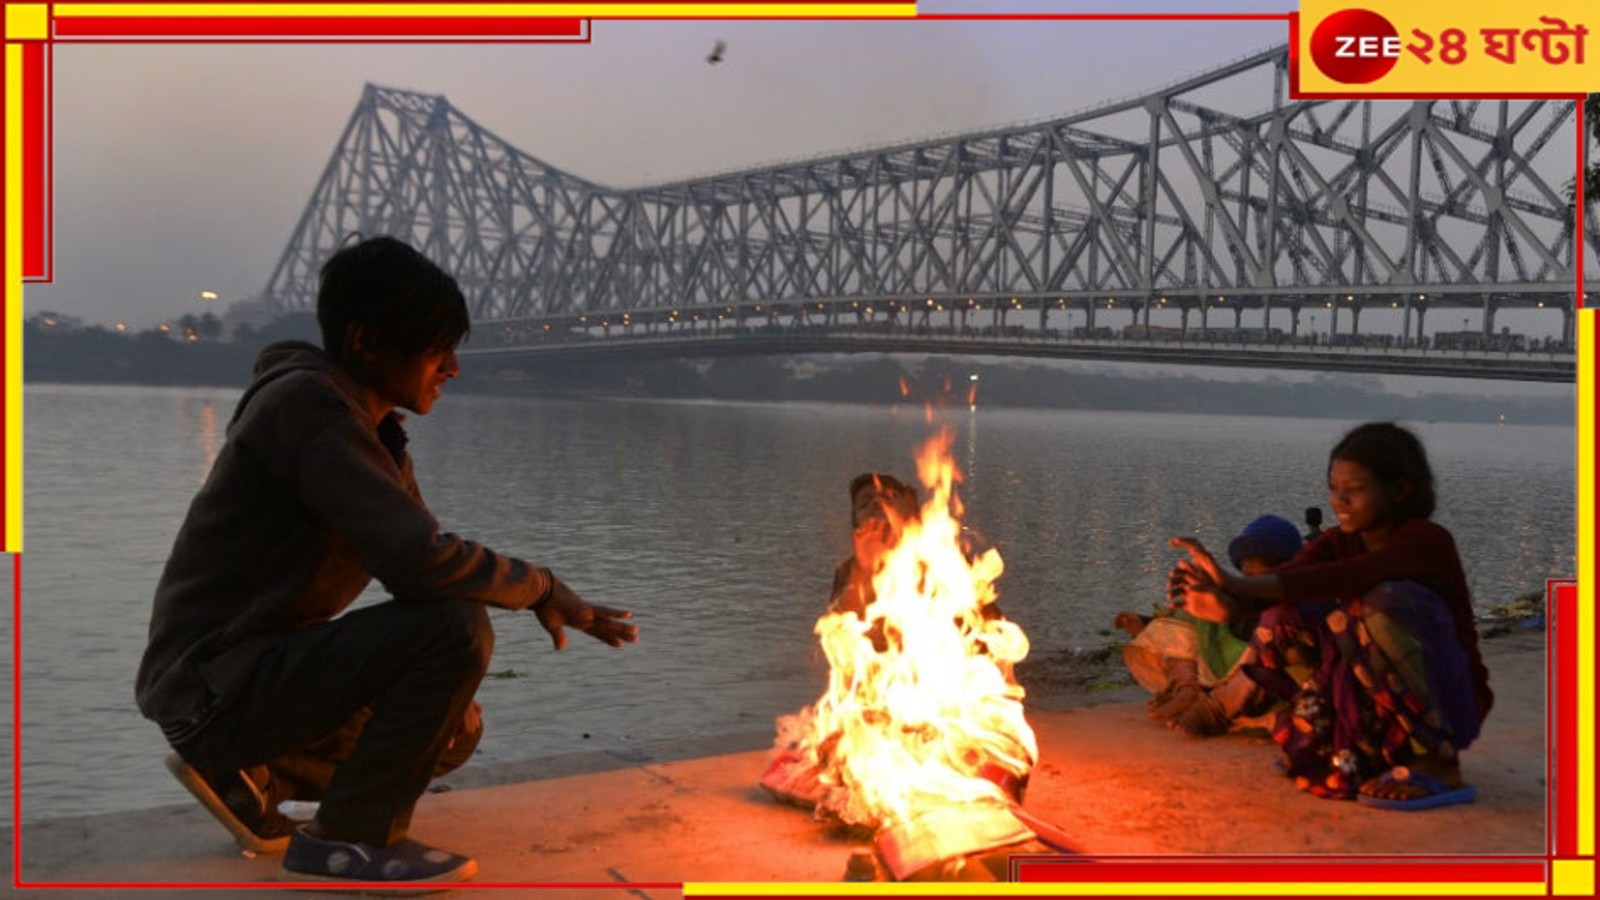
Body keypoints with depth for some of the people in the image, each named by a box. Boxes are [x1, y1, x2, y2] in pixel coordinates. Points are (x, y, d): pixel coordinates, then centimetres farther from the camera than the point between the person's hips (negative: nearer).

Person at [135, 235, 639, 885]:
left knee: (455, 730, 19)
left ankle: (246, 770, 16)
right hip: (217, 684, -10)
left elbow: (415, 558, 9)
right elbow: (422, 562, -30)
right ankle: (350, 838, -8)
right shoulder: (307, 405, -21)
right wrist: (542, 589, -16)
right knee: (457, 627, -23)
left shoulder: (372, 428, 9)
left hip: (269, 665, 10)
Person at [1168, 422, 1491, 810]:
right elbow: (1286, 578, -20)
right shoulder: (1339, 541, 1)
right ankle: (1371, 751, -1)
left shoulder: (1427, 540, -18)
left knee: (1386, 601, -30)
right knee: (1284, 619, -11)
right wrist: (1228, 606, -42)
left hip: (1447, 701, -6)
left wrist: (1240, 584, -47)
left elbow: (1348, 577, -37)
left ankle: (1439, 765, -21)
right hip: (1376, 702, 6)